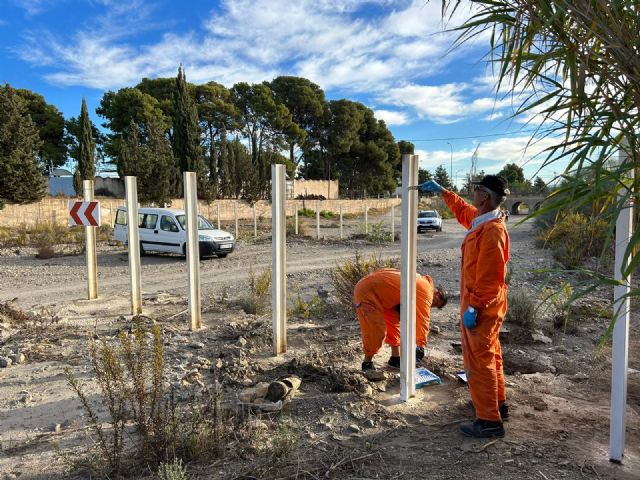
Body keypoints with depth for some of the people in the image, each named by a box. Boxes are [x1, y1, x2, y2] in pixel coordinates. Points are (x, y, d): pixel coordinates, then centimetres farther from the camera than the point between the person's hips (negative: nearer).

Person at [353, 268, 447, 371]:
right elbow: (423, 319, -17)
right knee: (376, 331, -10)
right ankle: (367, 364, 7)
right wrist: (421, 345, -12)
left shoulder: (420, 282, 14)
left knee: (395, 321, 14)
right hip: (366, 292, -10)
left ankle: (395, 358, 23)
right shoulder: (425, 290, -16)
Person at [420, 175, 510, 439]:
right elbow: (462, 210, 28)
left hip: (481, 307, -10)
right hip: (488, 306, 10)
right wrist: (441, 191, 30)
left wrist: (473, 307, -24)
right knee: (490, 354, 22)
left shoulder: (492, 231, -25)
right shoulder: (481, 219, 5)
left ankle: (489, 420, 7)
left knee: (479, 361, -3)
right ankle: (497, 402, 38)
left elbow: (489, 277, -27)